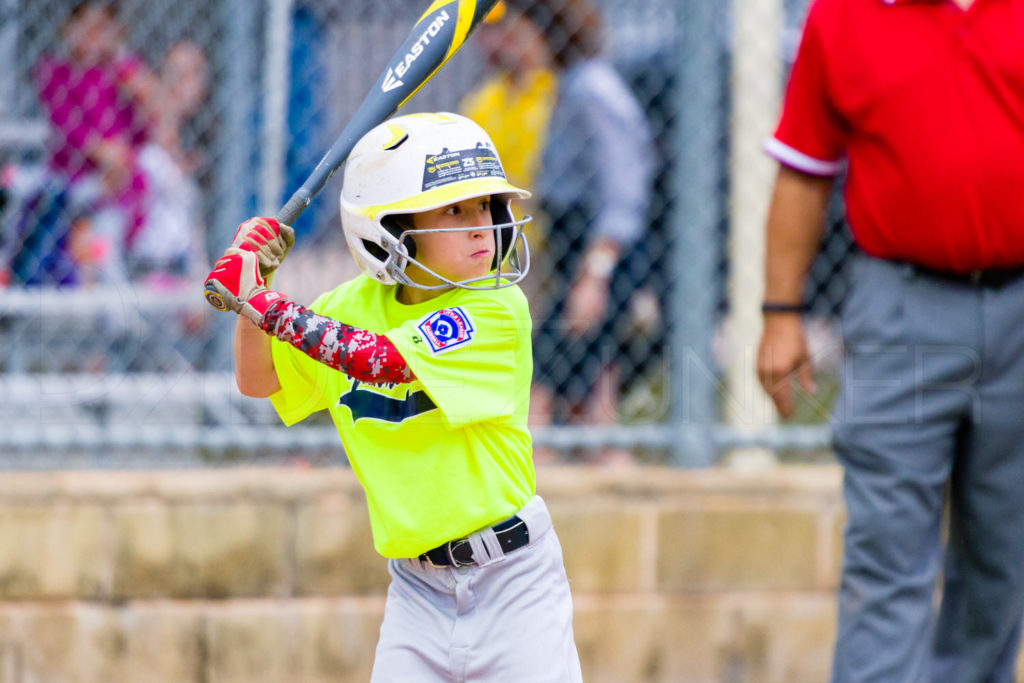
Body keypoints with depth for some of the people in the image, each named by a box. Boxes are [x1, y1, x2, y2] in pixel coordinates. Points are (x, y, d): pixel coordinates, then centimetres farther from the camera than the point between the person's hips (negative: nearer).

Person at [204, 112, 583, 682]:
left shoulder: (498, 310, -15)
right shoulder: (355, 305, 4)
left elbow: (380, 359, -25)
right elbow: (259, 380, 12)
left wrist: (260, 302, -21)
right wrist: (253, 280, -4)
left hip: (512, 576, -4)